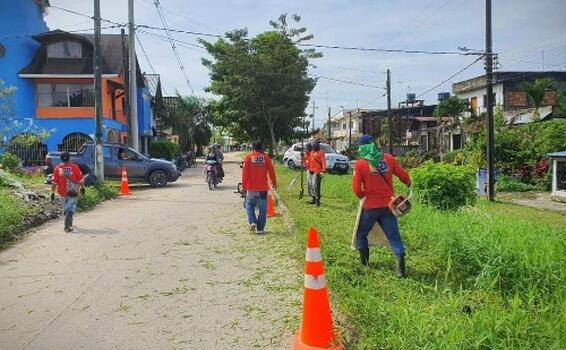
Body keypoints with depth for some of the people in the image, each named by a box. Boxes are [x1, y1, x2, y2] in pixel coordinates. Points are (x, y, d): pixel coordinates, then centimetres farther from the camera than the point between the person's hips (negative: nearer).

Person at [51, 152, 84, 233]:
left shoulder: (57, 168, -2)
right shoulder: (74, 167, -6)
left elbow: (54, 182, -3)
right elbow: (81, 179, -2)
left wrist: (52, 192, 3)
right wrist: (82, 187, 13)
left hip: (62, 192, 2)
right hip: (73, 192, -2)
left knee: (65, 209, 18)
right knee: (71, 208, -1)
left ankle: (69, 224, 33)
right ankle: (67, 226, -14)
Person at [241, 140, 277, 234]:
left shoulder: (248, 158, -4)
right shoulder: (266, 158, -2)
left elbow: (245, 172, -5)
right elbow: (271, 171, 3)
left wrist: (244, 185, 2)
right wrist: (274, 182, 17)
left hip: (251, 188, 0)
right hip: (263, 188, 0)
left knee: (250, 206, 16)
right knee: (262, 209, 8)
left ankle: (252, 222, -3)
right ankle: (260, 228, 9)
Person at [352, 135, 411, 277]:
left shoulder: (360, 164, -9)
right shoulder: (388, 158, 0)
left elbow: (356, 188, -11)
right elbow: (404, 176, 6)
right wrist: (409, 184, 28)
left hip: (370, 206, -2)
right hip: (388, 205, 3)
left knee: (361, 234, 18)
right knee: (394, 236, 4)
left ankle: (364, 261, 27)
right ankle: (401, 266, -7)